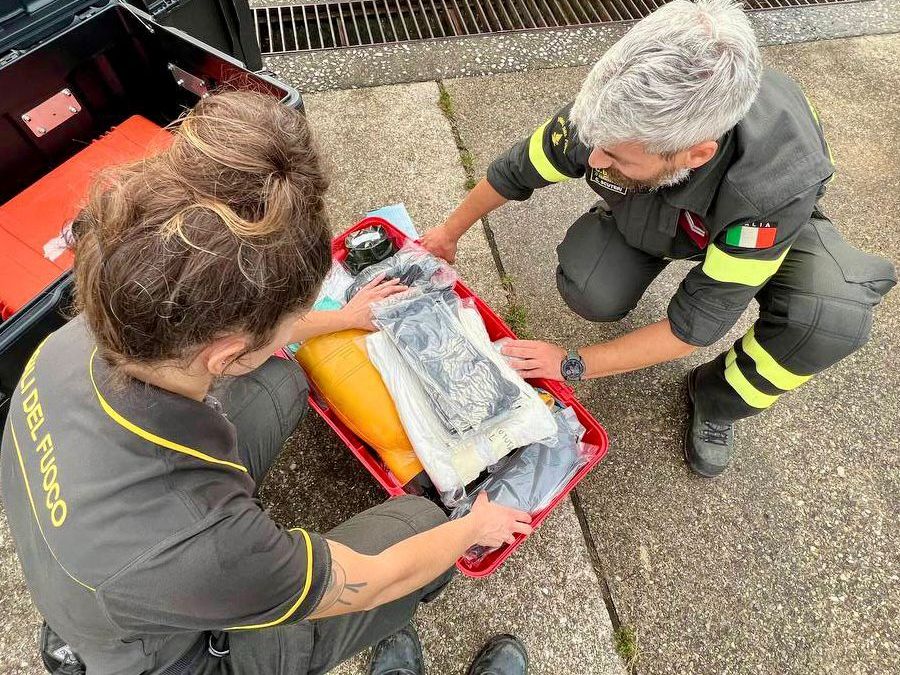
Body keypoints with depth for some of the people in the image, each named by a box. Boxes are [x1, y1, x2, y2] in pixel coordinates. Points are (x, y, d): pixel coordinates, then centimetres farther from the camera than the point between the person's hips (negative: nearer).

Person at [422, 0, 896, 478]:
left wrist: (573, 364, -29)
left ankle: (714, 403, -1)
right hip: (644, 213, 2)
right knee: (587, 293, -28)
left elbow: (695, 324, -33)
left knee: (835, 321, -31)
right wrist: (450, 232, -1)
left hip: (756, 224, -2)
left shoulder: (776, 185, -43)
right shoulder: (611, 113, -35)